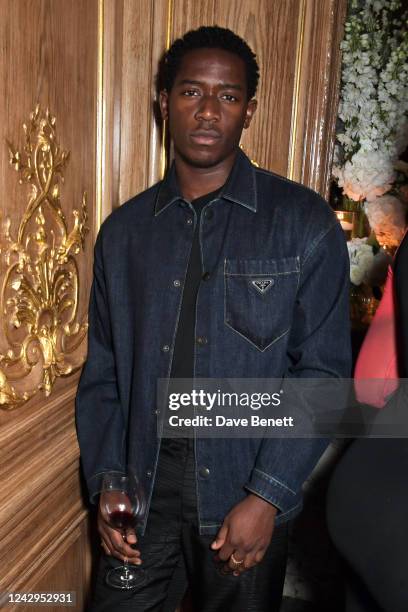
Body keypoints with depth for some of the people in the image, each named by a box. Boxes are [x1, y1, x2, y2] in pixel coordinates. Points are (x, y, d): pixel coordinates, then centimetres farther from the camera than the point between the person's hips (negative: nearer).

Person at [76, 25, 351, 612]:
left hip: (250, 495, -2)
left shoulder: (304, 222, -7)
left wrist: (267, 498, -14)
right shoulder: (123, 230, 3)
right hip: (142, 482, 2)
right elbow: (102, 371, 5)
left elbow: (322, 370, -9)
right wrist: (106, 485, -3)